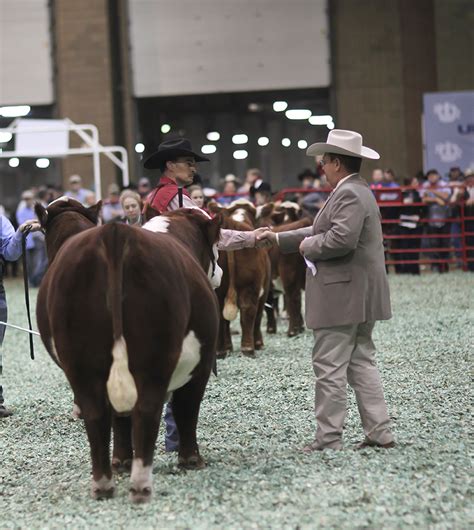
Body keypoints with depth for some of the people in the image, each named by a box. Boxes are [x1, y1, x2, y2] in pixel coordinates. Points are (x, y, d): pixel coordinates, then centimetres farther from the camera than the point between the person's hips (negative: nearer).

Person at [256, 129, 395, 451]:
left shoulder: (348, 195, -16)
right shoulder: (357, 191, 17)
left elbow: (341, 240, -27)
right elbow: (323, 231, 24)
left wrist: (308, 246, -10)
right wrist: (278, 239, 23)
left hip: (342, 295, -10)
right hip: (361, 296, 10)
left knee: (329, 367, -5)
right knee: (362, 362, 13)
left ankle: (329, 439, -2)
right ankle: (380, 433, 13)